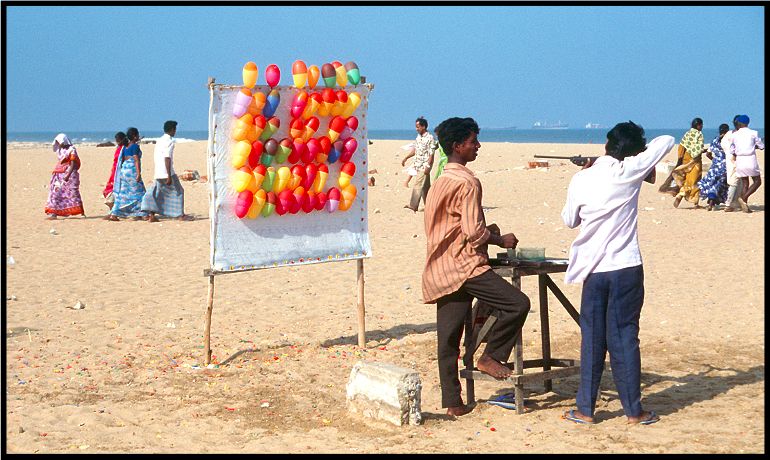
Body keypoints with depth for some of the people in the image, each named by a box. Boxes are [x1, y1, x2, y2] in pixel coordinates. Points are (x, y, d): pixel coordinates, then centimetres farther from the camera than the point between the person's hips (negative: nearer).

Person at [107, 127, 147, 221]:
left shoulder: (126, 146, 14)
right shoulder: (135, 146, -10)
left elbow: (122, 159, 17)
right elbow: (136, 160, -17)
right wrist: (138, 173, -21)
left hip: (124, 169, 8)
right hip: (132, 170, -8)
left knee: (122, 193, 8)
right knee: (137, 192, 1)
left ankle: (114, 214, 3)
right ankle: (138, 215, 2)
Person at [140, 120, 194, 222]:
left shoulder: (159, 141, 15)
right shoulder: (169, 141, -12)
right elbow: (167, 158, -19)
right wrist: (169, 176, -20)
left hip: (158, 173, 8)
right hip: (166, 172, -8)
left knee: (156, 193, 9)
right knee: (178, 191, 4)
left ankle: (152, 216, 3)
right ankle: (181, 215, 6)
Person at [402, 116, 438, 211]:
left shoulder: (430, 138, -14)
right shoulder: (418, 137, 10)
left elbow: (431, 154, -15)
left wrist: (428, 166, -20)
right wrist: (405, 158, 19)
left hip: (424, 166, -8)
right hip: (417, 164, 8)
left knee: (417, 185, -10)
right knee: (425, 186, 11)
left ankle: (413, 205, -8)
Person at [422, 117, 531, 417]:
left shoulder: (440, 182, 18)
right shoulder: (467, 182, -12)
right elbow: (473, 232, -17)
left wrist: (486, 231, 20)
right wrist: (501, 240, -2)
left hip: (441, 271, 10)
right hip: (464, 266, -10)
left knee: (448, 339, 8)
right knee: (518, 303, -11)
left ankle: (452, 402, 11)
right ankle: (491, 356, -2)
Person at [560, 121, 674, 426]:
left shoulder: (581, 179, -1)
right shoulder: (629, 172, -6)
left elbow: (569, 220, 14)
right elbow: (667, 141, 5)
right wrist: (641, 152, 23)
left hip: (593, 270, 2)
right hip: (626, 268, -2)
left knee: (592, 339, 10)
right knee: (624, 338, 5)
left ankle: (585, 409, 13)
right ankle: (633, 410, 12)